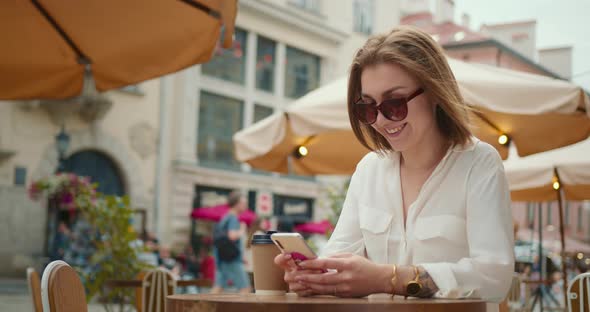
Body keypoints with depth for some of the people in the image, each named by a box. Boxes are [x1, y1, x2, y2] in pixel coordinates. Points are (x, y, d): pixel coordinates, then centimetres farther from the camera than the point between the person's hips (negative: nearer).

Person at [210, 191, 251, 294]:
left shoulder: (224, 218, 17)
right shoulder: (233, 218, -12)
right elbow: (232, 236, -27)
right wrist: (242, 231, -7)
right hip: (232, 259, -9)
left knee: (218, 287, 6)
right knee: (245, 287, -3)